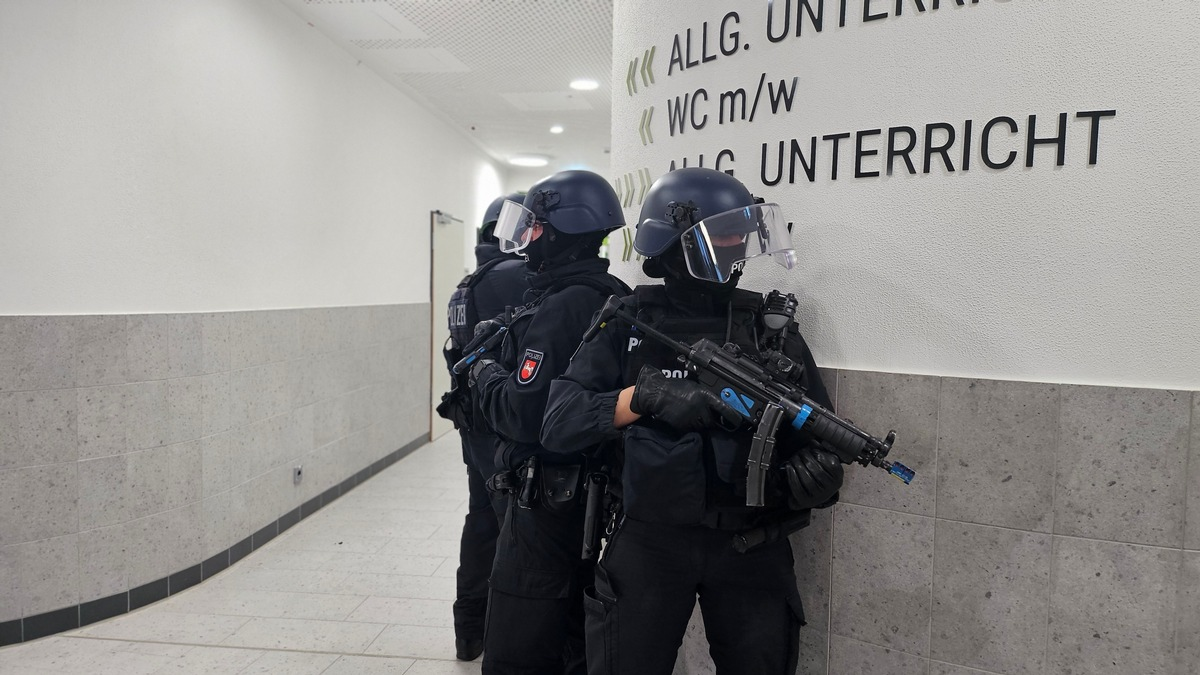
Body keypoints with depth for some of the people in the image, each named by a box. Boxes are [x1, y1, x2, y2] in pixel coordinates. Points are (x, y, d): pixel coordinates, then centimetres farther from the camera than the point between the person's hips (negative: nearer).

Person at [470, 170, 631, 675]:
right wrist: (504, 361, 7)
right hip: (592, 494, 10)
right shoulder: (608, 297, 9)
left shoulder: (561, 307, -20)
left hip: (547, 500, -10)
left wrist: (486, 373, -8)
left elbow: (524, 415, -25)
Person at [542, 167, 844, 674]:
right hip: (649, 537, -1)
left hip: (751, 545, 2)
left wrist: (818, 470, -19)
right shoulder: (629, 324, -2)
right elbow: (557, 422, -10)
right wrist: (644, 396, -24)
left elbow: (817, 434, 4)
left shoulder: (772, 328, 2)